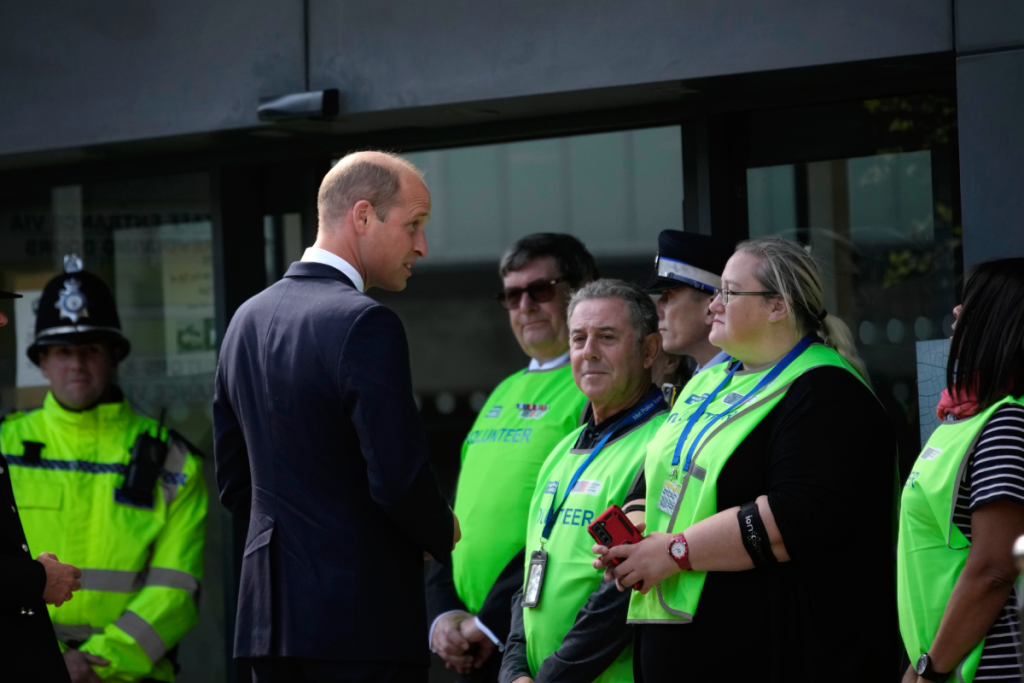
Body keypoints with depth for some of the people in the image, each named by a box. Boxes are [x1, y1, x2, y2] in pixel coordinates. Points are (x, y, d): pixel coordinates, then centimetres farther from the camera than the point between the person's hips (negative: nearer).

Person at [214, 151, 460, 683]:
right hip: (364, 617, -8)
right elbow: (399, 476, -18)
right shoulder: (365, 325, -14)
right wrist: (443, 535, 1)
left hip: (269, 613, 8)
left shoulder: (247, 319, 13)